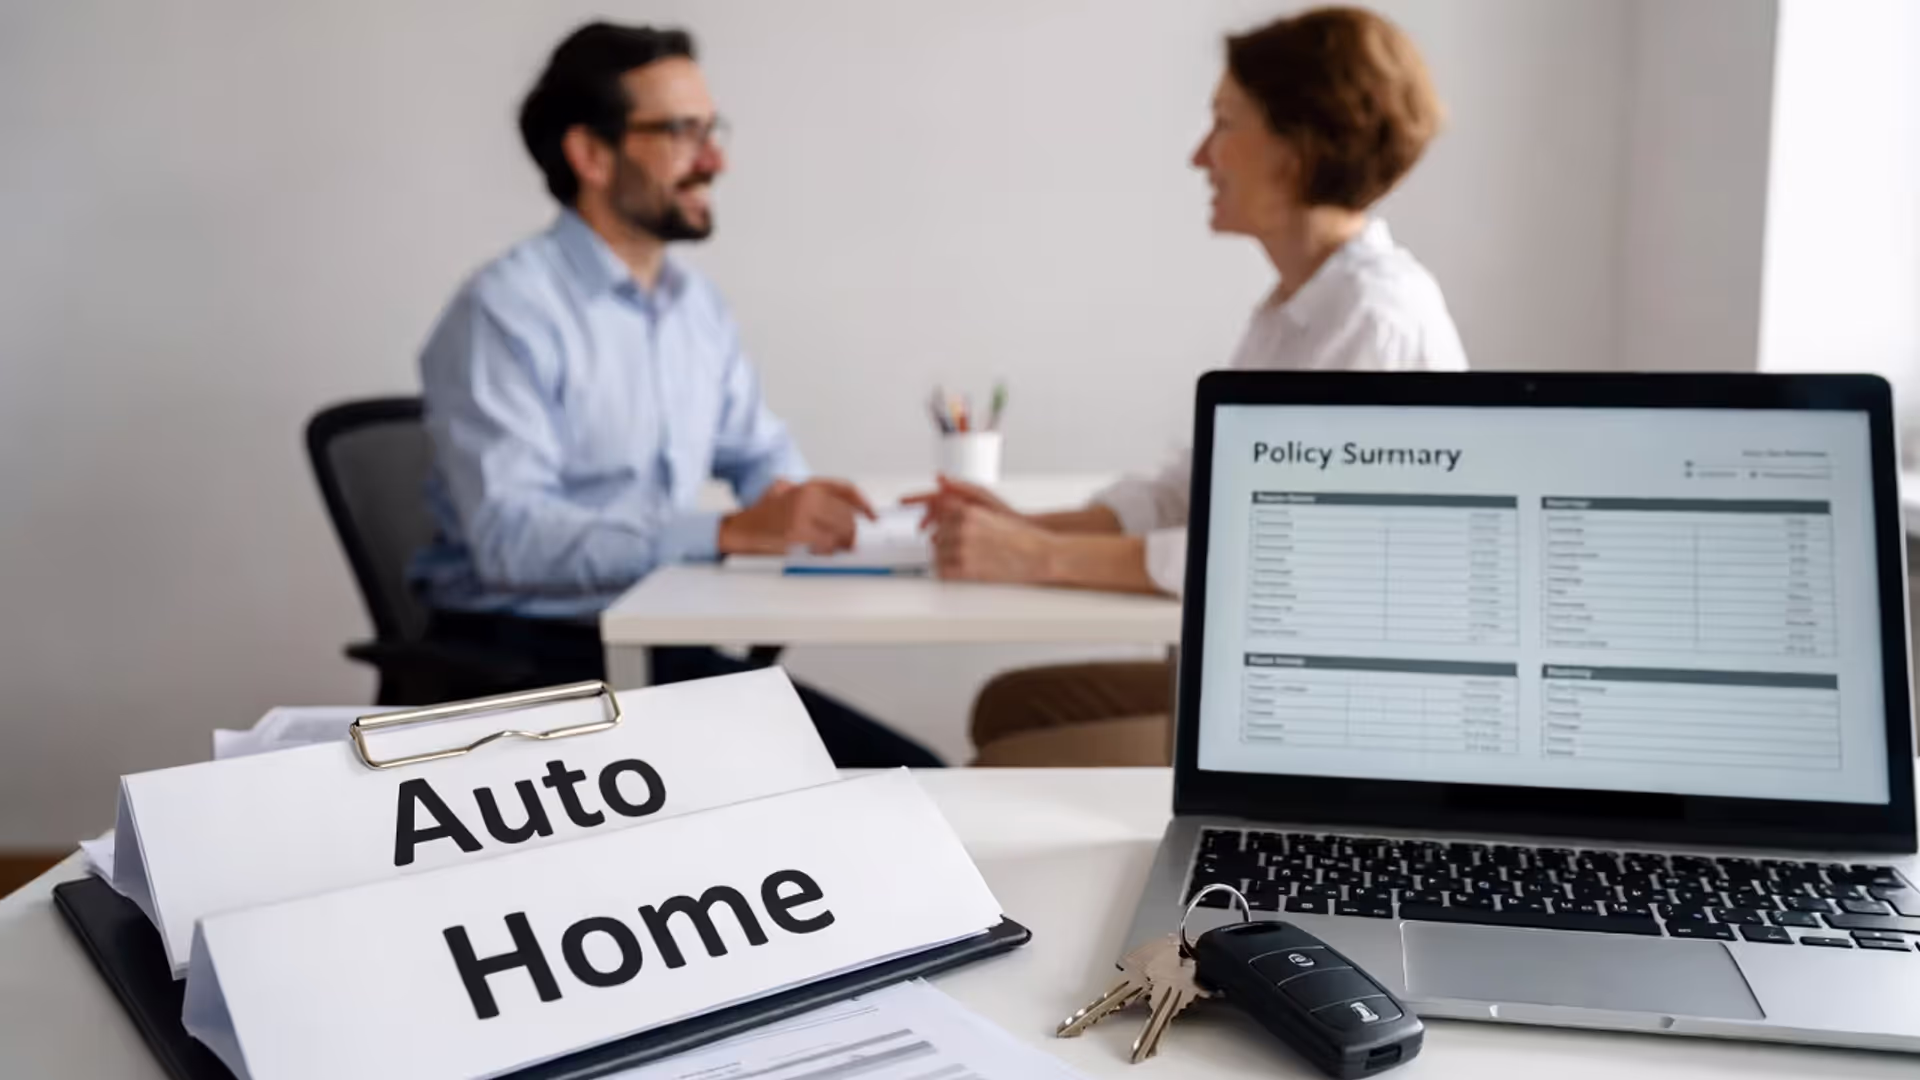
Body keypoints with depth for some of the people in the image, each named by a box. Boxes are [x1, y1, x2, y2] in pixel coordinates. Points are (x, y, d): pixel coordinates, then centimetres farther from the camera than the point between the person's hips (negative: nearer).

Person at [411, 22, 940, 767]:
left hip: (666, 649, 7)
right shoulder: (506, 311, -14)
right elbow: (507, 536, -24)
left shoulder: (698, 305, 10)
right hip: (523, 659, -7)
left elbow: (761, 452, 23)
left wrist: (792, 506, -2)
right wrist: (730, 533, -29)